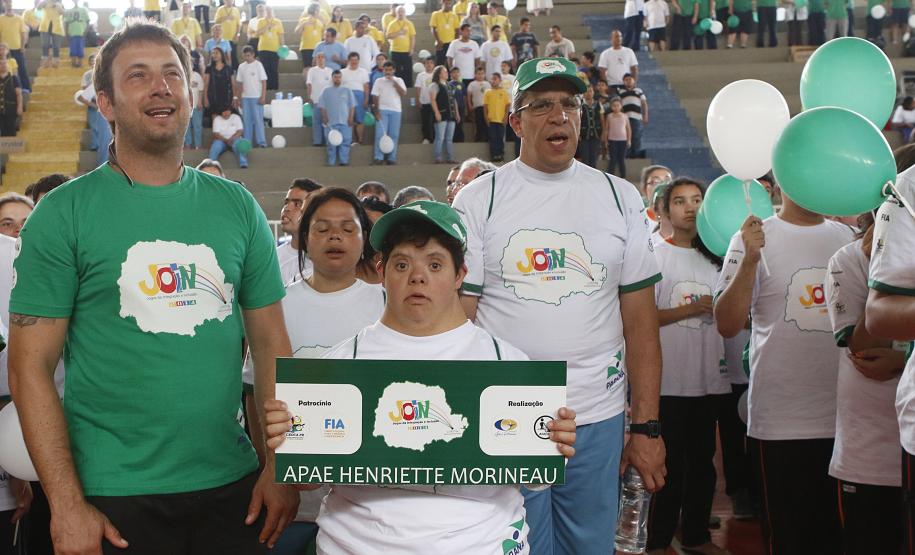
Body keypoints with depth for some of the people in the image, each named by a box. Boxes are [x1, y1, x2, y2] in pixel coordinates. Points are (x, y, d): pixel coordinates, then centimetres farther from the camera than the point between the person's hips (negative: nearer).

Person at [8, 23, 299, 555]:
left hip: (232, 486, 3)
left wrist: (280, 467, -1)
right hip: (114, 495, -3)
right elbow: (31, 366, -7)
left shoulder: (237, 207, 4)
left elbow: (271, 343, 6)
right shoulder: (63, 213, -5)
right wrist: (66, 505, -12)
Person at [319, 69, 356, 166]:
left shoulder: (347, 91, 10)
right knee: (331, 143, -1)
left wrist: (351, 118, -3)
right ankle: (331, 163, 3)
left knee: (345, 142, -6)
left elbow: (352, 106, 8)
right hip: (331, 122, 0)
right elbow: (322, 106, 7)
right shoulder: (326, 91, 9)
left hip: (345, 122, 0)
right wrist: (324, 117, -5)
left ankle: (344, 161, -4)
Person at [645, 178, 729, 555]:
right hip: (670, 379, -5)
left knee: (702, 460, 14)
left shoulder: (715, 256, 12)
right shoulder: (655, 255, -4)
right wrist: (692, 309, -16)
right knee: (670, 463, 1)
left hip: (709, 377, 5)